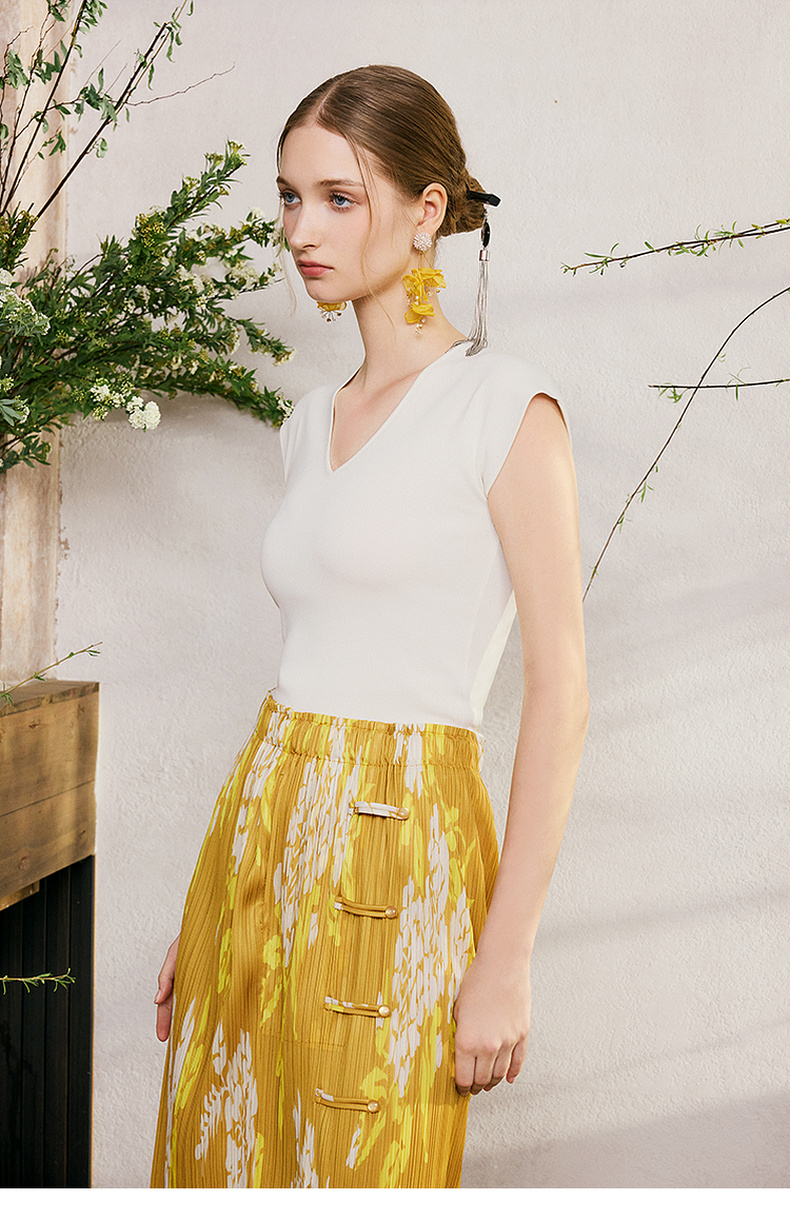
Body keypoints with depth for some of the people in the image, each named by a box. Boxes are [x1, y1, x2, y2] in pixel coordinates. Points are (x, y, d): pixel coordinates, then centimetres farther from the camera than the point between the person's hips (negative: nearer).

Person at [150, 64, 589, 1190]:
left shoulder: (501, 403, -7)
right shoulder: (316, 423, 14)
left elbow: (561, 690, -10)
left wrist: (506, 955, -15)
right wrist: (212, 911, 15)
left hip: (394, 855, -6)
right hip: (260, 841, 7)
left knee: (356, 1175, 4)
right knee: (220, 1163, 13)